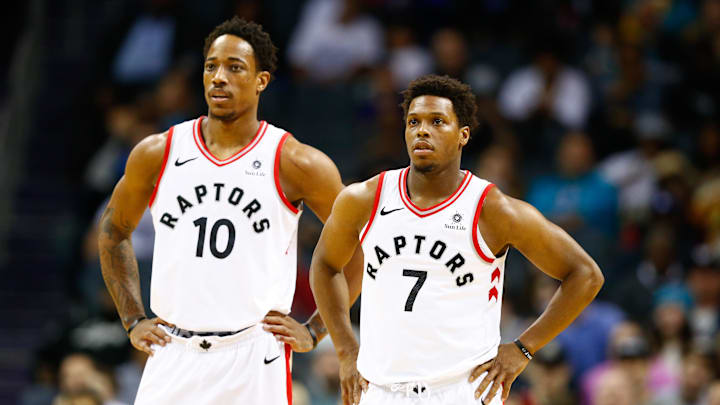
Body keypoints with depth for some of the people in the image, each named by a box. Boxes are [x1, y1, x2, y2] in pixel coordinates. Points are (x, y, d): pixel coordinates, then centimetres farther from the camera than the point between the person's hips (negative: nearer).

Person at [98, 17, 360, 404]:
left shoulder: (294, 163, -3)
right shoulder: (156, 154, 4)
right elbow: (114, 231, 21)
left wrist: (314, 330, 2)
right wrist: (133, 320, 13)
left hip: (254, 359, -2)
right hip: (173, 355, 2)